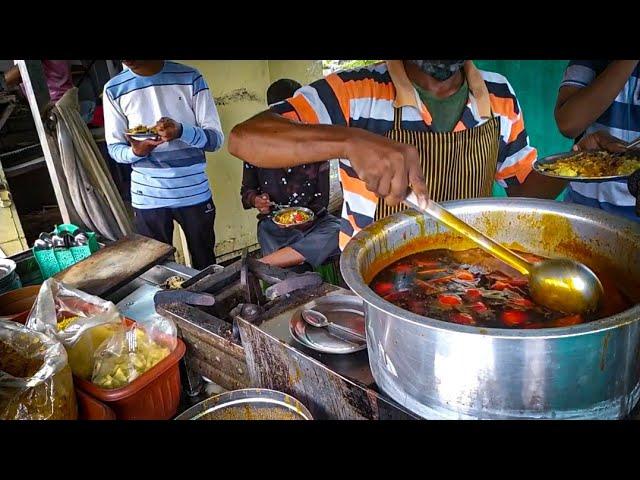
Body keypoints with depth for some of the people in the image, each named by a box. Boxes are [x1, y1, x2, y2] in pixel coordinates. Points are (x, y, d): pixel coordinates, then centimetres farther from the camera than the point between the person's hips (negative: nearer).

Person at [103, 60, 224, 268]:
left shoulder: (190, 78, -5)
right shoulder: (114, 89, 0)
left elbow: (216, 138, -6)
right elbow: (114, 148, 5)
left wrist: (182, 131, -25)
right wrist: (135, 152, -18)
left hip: (194, 193, 0)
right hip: (148, 197, 1)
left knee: (206, 265, 13)